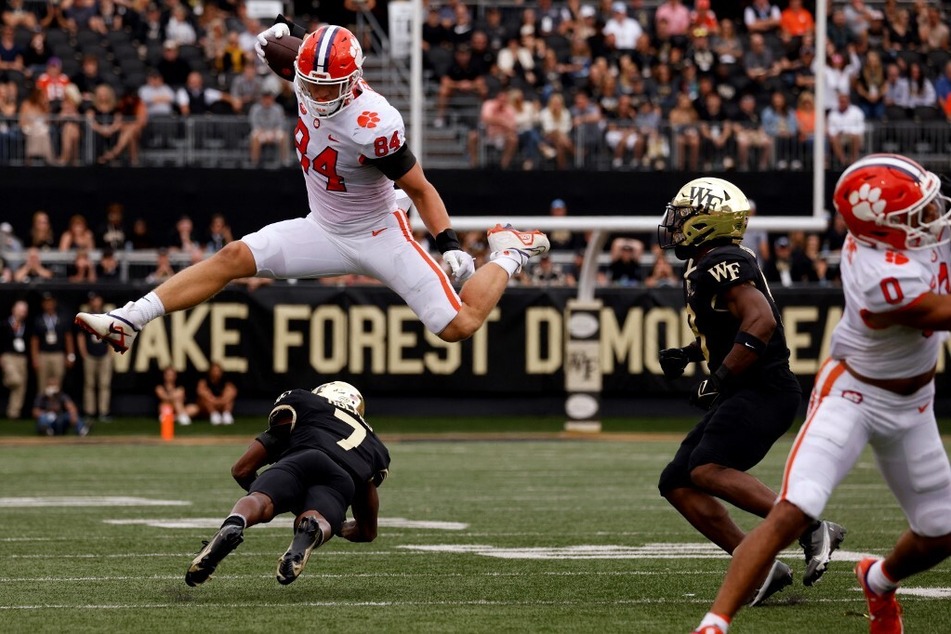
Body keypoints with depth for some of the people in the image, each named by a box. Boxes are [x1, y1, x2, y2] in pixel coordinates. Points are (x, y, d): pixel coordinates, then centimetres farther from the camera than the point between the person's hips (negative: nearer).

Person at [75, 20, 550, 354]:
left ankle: (510, 253, 17)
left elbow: (419, 189, -18)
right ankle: (129, 321, -14)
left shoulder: (373, 127, -31)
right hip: (323, 232, 6)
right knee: (235, 257, -11)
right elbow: (297, 44, 14)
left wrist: (450, 245, -23)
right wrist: (282, 30, -4)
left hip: (377, 237, -6)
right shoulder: (314, 86, -12)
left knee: (459, 327, -11)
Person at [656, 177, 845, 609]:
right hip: (745, 396, 11)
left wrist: (719, 380, -23)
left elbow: (760, 322, -26)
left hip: (764, 391, -11)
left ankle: (812, 529, -24)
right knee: (677, 485, 6)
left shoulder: (720, 266, -13)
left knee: (706, 470, -27)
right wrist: (688, 354, 21)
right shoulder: (708, 267, 19)